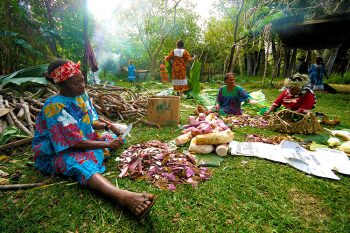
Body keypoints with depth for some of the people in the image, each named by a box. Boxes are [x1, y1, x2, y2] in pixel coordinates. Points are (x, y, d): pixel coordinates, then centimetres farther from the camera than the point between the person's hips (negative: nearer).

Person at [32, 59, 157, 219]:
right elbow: (76, 143, -28)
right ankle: (123, 197, -65)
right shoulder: (55, 107, -25)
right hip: (56, 152, -9)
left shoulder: (82, 95, -1)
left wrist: (106, 126, -7)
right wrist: (106, 144, -23)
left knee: (115, 138, 6)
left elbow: (91, 122, 12)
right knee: (81, 164, -40)